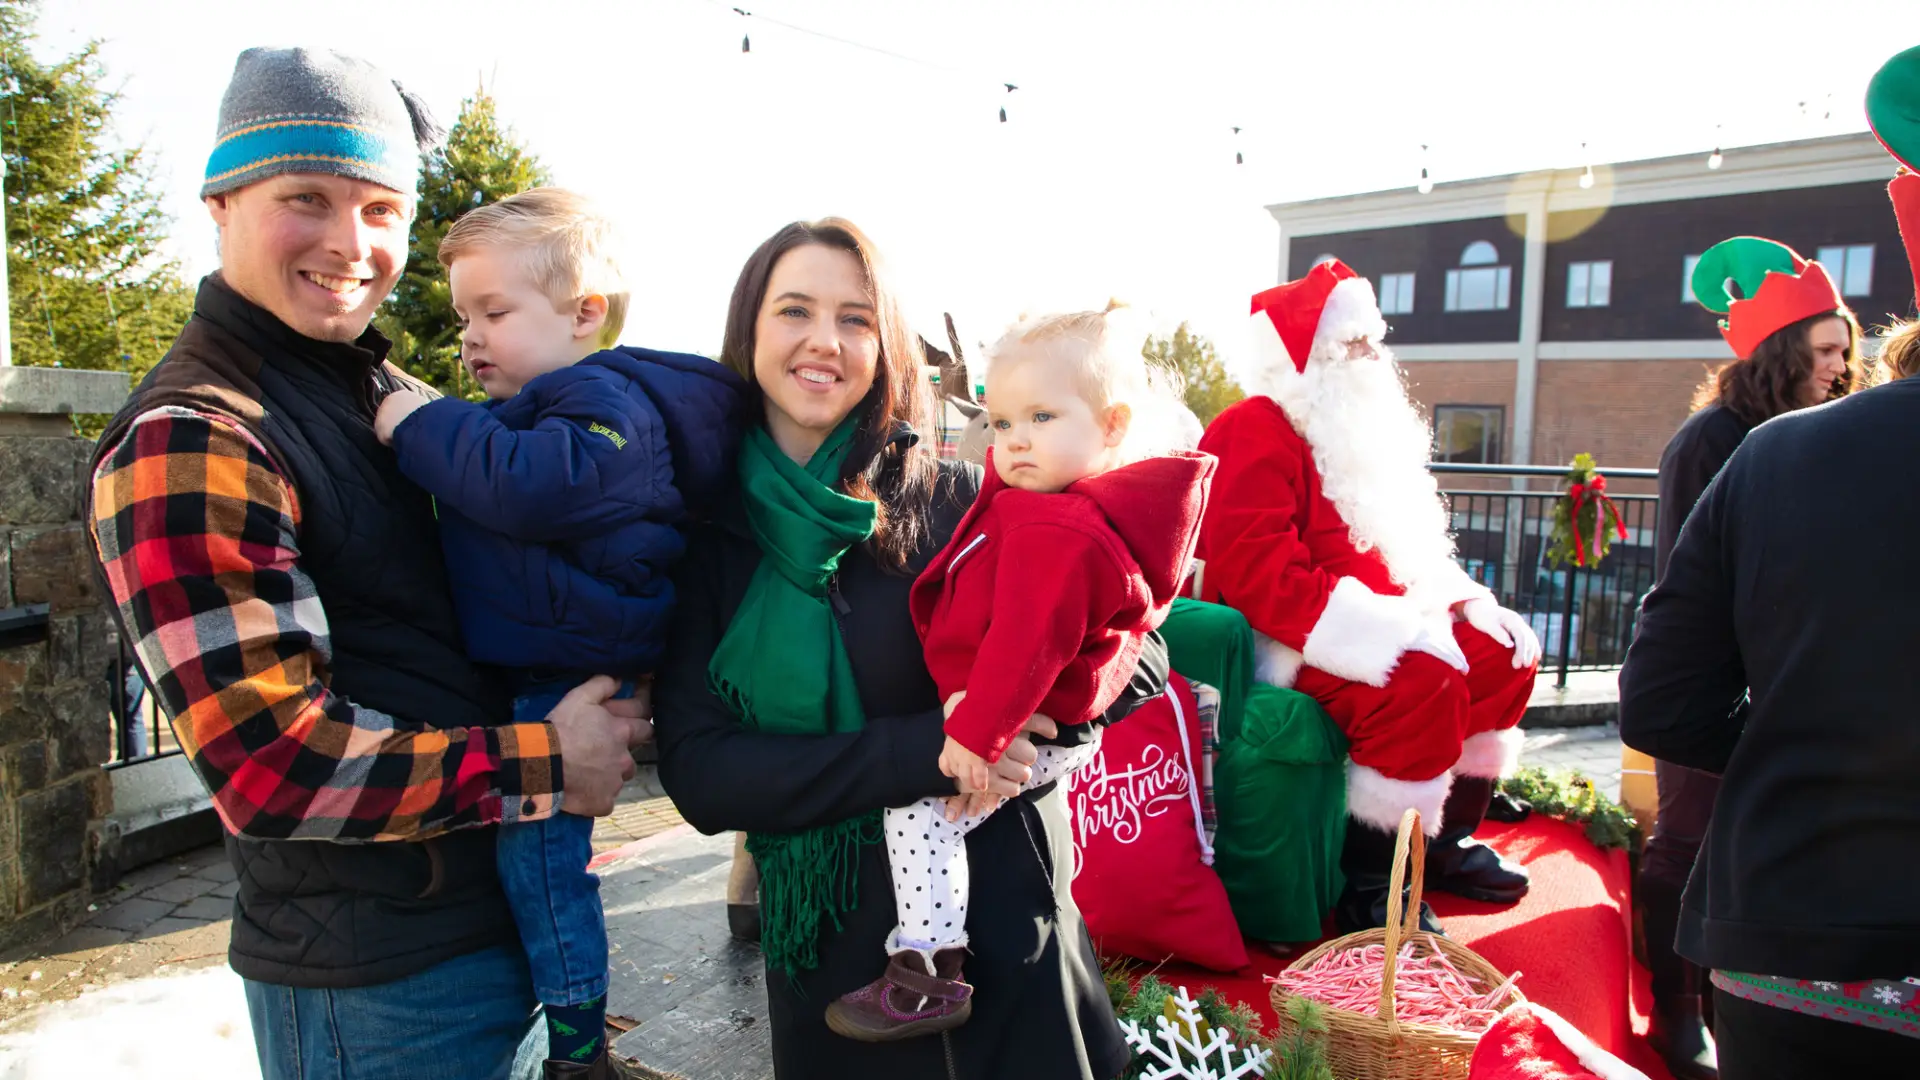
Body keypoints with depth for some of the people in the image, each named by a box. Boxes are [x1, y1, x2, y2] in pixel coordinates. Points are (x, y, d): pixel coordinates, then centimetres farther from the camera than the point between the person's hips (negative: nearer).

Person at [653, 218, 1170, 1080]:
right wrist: (922, 750, -23)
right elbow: (697, 772, -12)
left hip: (997, 912, -1)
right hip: (824, 943, 2)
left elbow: (1136, 659, -4)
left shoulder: (955, 500, -8)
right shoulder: (705, 537, -3)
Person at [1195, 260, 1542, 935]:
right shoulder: (1255, 434, -15)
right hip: (1282, 645, -10)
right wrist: (1392, 630, -29)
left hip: (1372, 628, 10)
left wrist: (1468, 602, 5)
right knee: (1422, 683, -31)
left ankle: (1445, 845, 18)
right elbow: (1257, 572, -27)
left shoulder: (1360, 433, 18)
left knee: (1503, 654, 7)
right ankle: (1367, 886, -16)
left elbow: (1409, 547, 24)